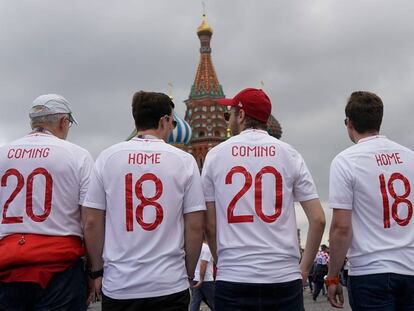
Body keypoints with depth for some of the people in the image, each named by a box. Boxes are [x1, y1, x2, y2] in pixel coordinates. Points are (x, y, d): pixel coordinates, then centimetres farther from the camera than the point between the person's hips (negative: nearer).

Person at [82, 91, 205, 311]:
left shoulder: (107, 158, 1)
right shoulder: (184, 160, -1)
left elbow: (91, 222, 0)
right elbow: (195, 225, -2)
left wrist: (97, 271, 11)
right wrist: (188, 274, 9)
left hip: (118, 286, 1)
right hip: (170, 285, -1)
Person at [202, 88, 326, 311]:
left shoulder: (215, 155, 4)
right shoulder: (289, 154, 5)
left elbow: (210, 225, 6)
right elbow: (318, 219, 1)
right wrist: (305, 268, 11)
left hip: (233, 278, 0)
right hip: (285, 278, 1)